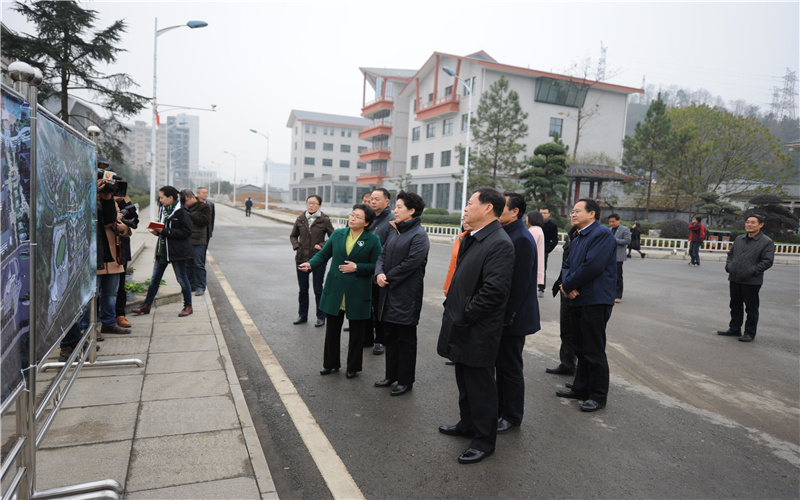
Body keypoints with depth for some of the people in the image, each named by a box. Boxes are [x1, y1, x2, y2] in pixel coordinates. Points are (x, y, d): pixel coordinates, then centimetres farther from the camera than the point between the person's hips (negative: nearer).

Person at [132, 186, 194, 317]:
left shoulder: (182, 212, -14)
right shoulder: (163, 209, 11)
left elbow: (186, 232, -19)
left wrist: (165, 231, -21)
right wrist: (157, 231, -1)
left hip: (177, 251, -8)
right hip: (162, 249, 8)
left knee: (181, 279, 2)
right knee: (155, 278, 11)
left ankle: (188, 306, 16)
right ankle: (147, 305, 21)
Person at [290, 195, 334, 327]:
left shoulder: (324, 220, -5)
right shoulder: (300, 219, 5)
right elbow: (293, 235, 17)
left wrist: (322, 246, -12)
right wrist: (296, 246, 0)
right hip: (301, 258, 4)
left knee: (318, 289, 4)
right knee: (302, 289, 13)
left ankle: (321, 317, 17)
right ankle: (302, 315, 27)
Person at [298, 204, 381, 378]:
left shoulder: (373, 240, -6)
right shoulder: (338, 234, 4)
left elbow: (376, 266, -5)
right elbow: (323, 254, 8)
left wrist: (357, 268, -16)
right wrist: (310, 264, -9)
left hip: (358, 294, -3)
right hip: (335, 292, 3)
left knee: (356, 331, 9)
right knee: (332, 329, 12)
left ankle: (353, 367, 26)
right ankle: (331, 364, 31)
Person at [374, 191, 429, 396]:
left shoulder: (419, 235, -14)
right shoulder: (394, 231, 12)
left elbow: (410, 263, -20)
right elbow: (383, 255, 10)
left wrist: (388, 277, -13)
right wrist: (379, 273, -9)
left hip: (407, 295, -8)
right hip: (389, 292, 8)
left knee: (406, 339, 4)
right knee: (390, 336, 17)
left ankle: (405, 381, 17)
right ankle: (391, 375, 32)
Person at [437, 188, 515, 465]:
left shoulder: (500, 243, -20)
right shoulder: (471, 239, 11)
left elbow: (494, 291, -26)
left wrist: (463, 316, -20)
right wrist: (451, 307, 12)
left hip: (478, 332, -9)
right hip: (461, 327, 10)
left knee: (480, 386, 5)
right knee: (465, 381, 23)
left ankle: (485, 440, 22)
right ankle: (468, 424, 42)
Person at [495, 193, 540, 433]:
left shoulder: (521, 239, -19)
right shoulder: (506, 235, 10)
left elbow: (519, 283, -22)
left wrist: (507, 317, -19)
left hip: (512, 317, -9)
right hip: (500, 315, 9)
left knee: (510, 367, 4)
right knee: (501, 364, 18)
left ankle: (512, 417, 21)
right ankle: (501, 409, 33)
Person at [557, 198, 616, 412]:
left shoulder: (602, 234, -13)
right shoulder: (577, 239, 18)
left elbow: (592, 266, -23)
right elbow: (568, 265, 15)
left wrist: (567, 285, -13)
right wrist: (566, 283, -7)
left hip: (595, 301, -9)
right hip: (577, 299, 10)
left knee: (594, 351, -1)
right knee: (581, 349, 18)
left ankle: (598, 396, 11)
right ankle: (581, 388, 30)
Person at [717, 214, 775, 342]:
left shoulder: (767, 242, -7)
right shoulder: (739, 239, 11)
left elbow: (768, 261, -12)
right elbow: (730, 254, 21)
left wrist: (753, 271, -17)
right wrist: (728, 266, 7)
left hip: (751, 282, -6)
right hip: (734, 279, 6)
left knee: (751, 308, 5)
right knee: (735, 306, 16)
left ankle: (750, 333, 15)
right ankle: (734, 329, 28)